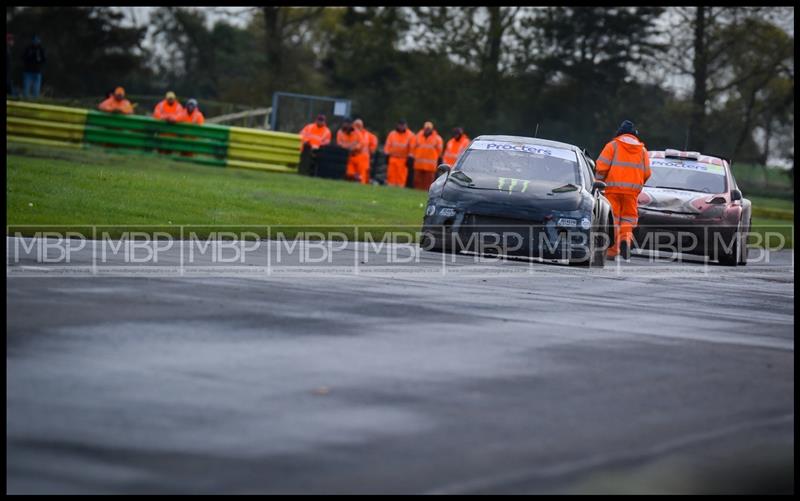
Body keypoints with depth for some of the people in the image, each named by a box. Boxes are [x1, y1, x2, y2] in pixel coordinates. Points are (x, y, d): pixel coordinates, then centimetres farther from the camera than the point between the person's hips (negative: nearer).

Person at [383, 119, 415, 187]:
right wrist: (387, 155, 2)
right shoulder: (392, 134, 6)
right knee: (391, 175, 1)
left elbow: (412, 148, -1)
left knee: (401, 177, -6)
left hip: (403, 160, -2)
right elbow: (387, 145, 8)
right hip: (392, 158, 2)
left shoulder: (410, 135, 0)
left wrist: (409, 158, -6)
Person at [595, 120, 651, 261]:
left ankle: (612, 250, 0)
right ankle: (626, 238, -18)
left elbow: (601, 166, -6)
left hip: (613, 187, -2)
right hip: (633, 189, 2)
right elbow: (646, 173, 9)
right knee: (628, 217, 10)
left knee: (613, 218, 2)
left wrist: (599, 181, 7)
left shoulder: (613, 145, 2)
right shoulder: (642, 150, 12)